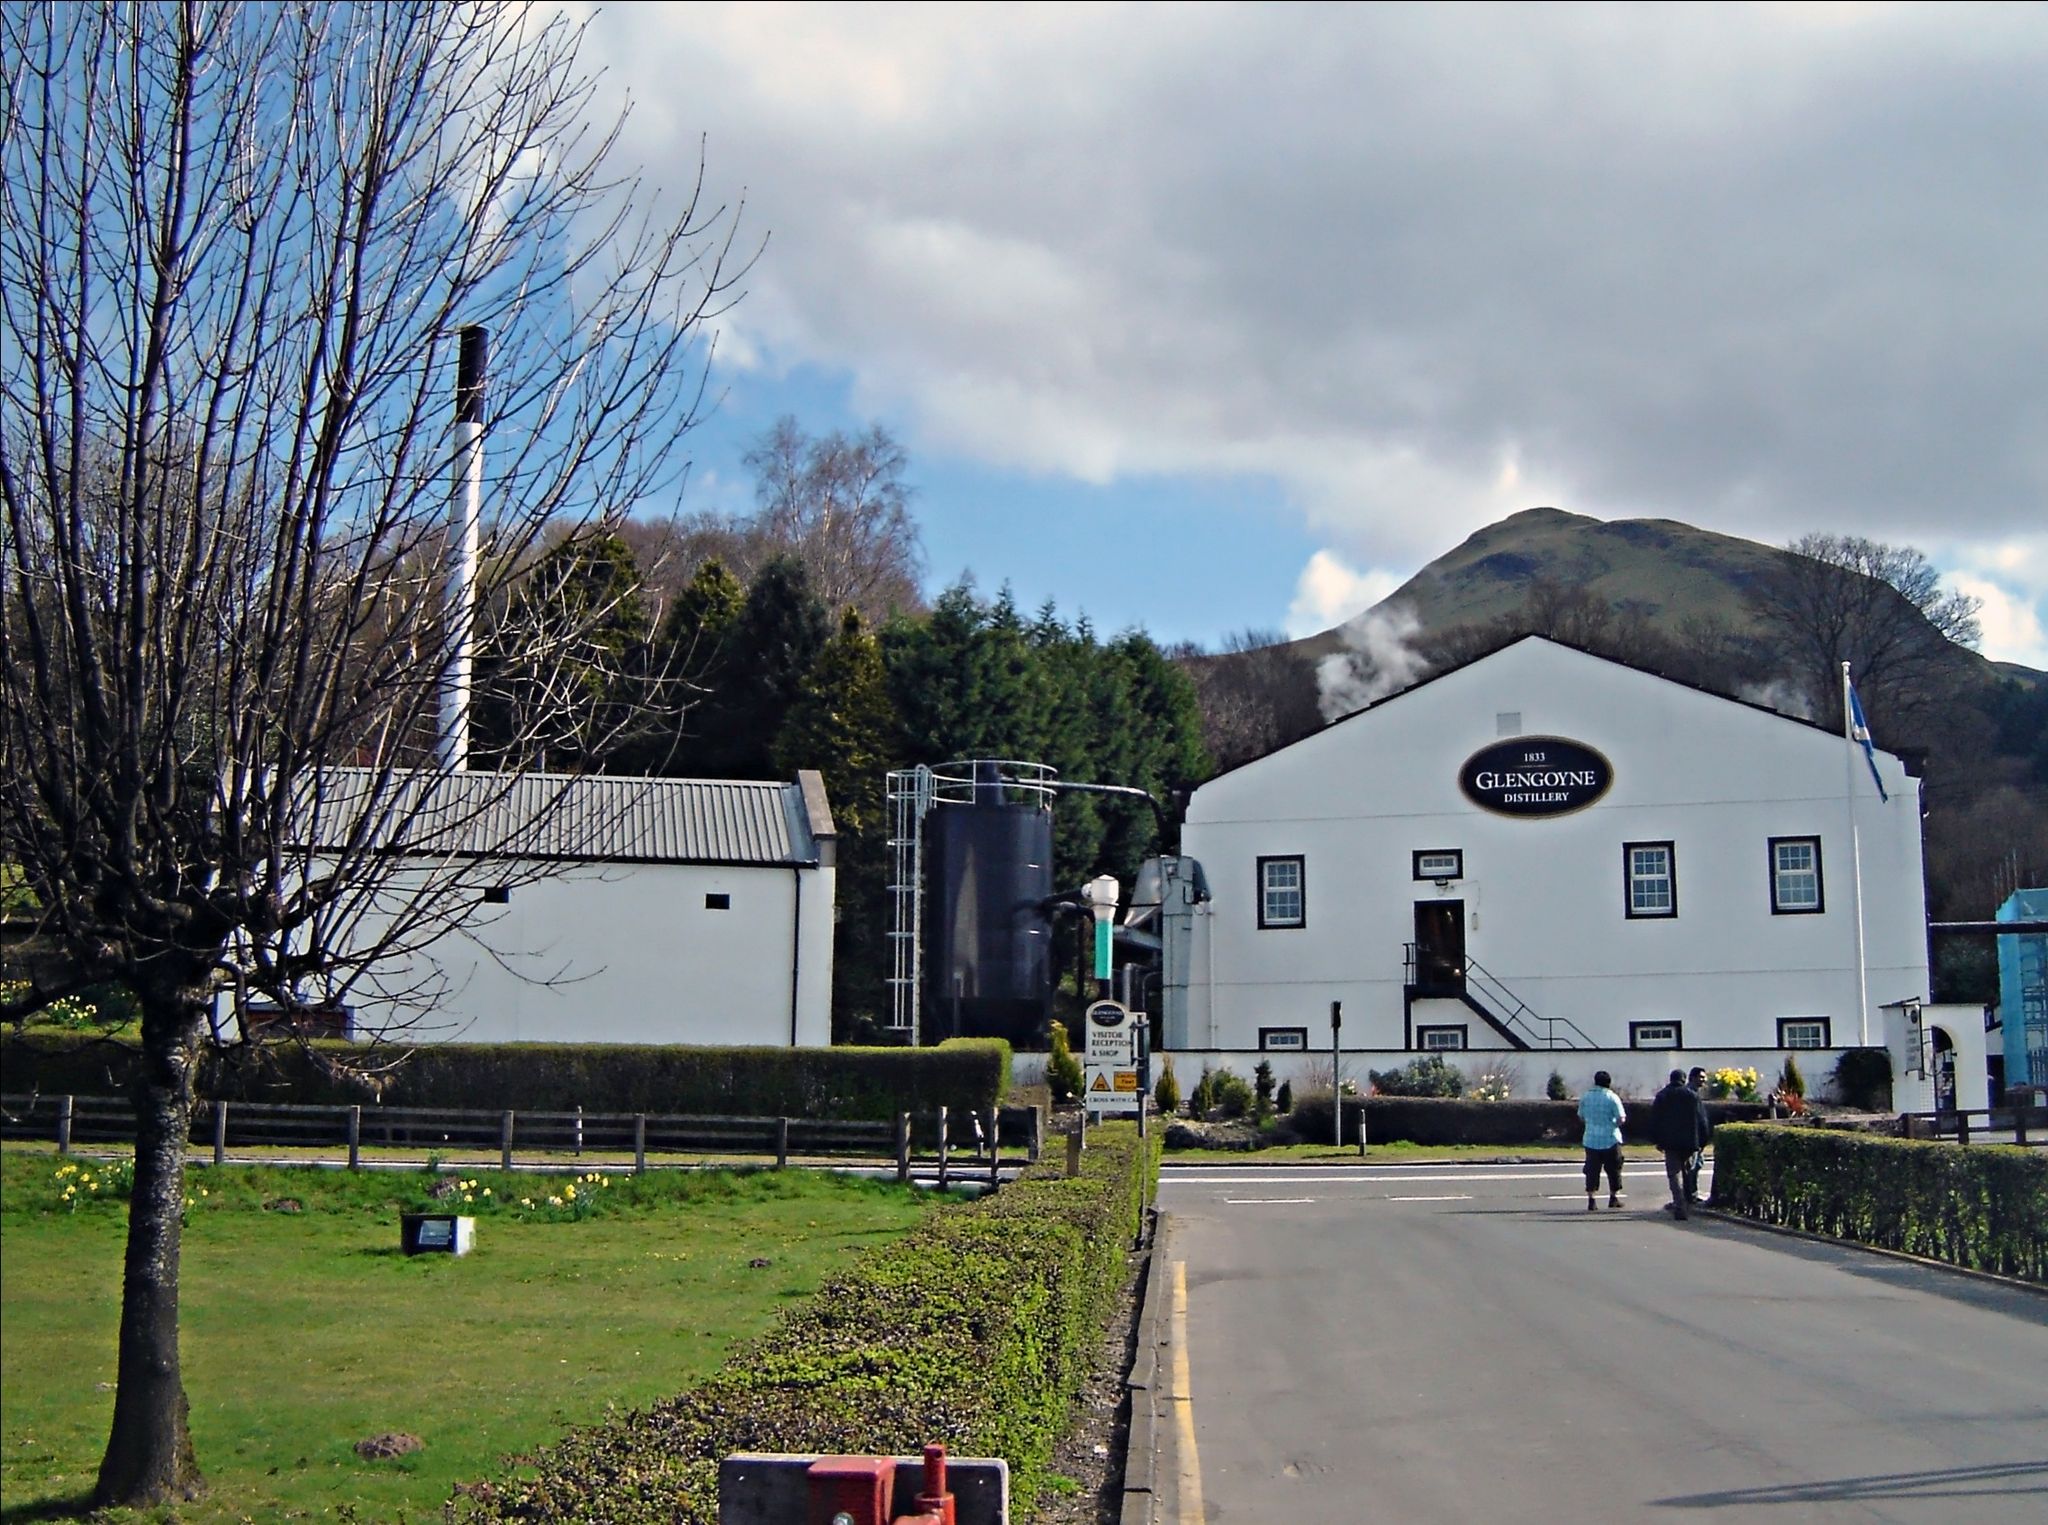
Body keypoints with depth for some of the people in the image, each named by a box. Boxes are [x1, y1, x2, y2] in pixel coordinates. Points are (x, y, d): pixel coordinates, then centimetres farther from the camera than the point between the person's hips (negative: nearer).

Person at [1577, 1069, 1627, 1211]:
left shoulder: (1585, 1097, 3)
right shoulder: (1612, 1098, -9)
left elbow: (1581, 1116, 13)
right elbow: (1621, 1119, -13)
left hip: (1591, 1140, 3)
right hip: (1610, 1139, -3)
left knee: (1592, 1170, 4)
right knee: (1613, 1169, 12)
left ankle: (1591, 1200, -3)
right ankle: (1613, 1198, 18)